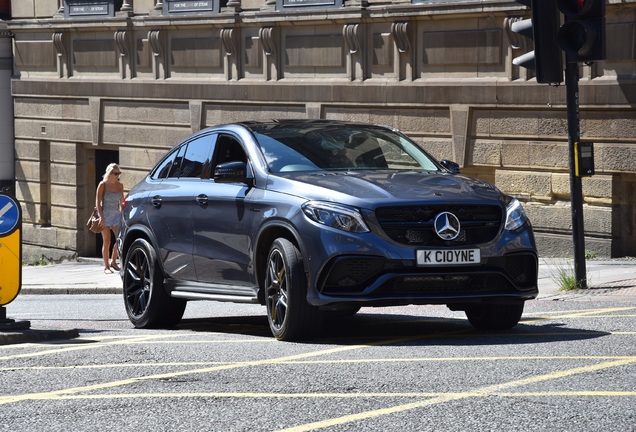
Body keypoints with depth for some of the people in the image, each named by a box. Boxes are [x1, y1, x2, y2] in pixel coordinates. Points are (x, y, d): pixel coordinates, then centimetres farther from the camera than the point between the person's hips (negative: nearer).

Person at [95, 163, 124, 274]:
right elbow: (98, 202, -8)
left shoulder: (119, 185, 5)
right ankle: (106, 266, 5)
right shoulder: (103, 185, -8)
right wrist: (101, 217, -15)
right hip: (105, 214, -4)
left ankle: (113, 262, 13)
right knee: (106, 242, -2)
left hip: (116, 215, 4)